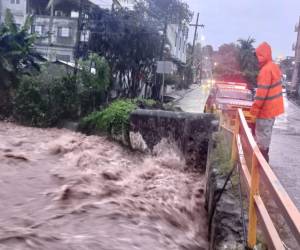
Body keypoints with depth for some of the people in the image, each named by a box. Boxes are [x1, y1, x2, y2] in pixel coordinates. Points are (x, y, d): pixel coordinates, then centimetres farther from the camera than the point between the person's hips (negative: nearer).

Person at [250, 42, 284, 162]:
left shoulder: (265, 70, -22)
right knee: (266, 132, 19)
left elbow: (262, 92, -25)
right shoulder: (274, 67, 10)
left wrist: (254, 108, -18)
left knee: (261, 134, -1)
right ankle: (264, 156, 30)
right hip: (273, 107, 10)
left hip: (266, 108, -10)